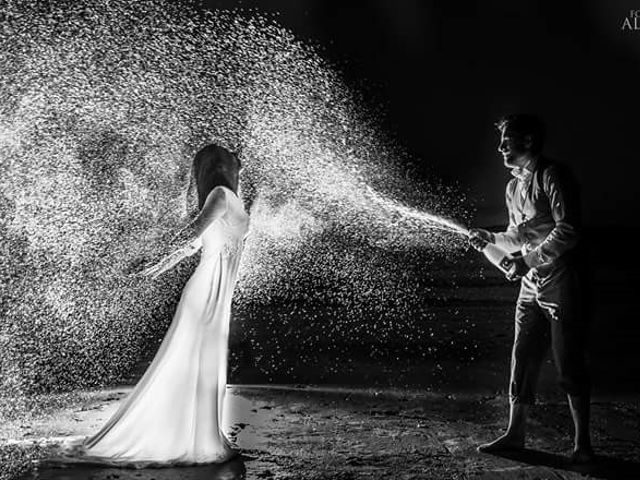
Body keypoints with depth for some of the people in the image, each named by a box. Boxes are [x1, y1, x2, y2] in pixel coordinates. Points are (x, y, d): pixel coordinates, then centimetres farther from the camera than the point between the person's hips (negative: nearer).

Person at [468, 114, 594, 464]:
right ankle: (515, 433, 18)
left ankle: (582, 442, 8)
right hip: (531, 284, 8)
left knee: (568, 364, -2)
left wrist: (529, 259, -20)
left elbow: (568, 231, -19)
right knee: (522, 359, 9)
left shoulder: (552, 176, -11)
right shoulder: (513, 187, 15)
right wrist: (491, 238, 4)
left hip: (561, 282, -8)